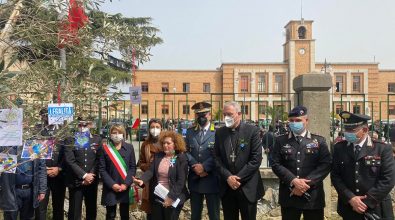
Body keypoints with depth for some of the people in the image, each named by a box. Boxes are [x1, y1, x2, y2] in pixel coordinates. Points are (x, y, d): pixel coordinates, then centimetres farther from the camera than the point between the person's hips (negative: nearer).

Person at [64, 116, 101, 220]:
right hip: (75, 181, -2)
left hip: (92, 181, 2)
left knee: (92, 210, 12)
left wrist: (91, 176, -10)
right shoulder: (70, 140, -1)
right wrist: (84, 175, -15)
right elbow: (70, 161, -9)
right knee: (75, 211, 4)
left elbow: (98, 160, 2)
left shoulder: (97, 139, 6)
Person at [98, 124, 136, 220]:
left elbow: (133, 167, 1)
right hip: (110, 188, -1)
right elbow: (102, 169, -4)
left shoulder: (129, 147, 4)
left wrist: (126, 183, -10)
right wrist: (112, 184, -13)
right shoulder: (104, 148, 0)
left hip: (125, 188, 2)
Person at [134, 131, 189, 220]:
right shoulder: (158, 156, 6)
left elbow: (181, 181, -15)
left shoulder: (181, 159, -9)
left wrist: (171, 197, -21)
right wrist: (142, 180, -25)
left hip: (173, 199, -4)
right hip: (157, 197, 5)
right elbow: (150, 171, -5)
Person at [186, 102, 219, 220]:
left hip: (211, 180, -4)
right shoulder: (190, 132, 10)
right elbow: (186, 151, 3)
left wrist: (204, 167, -17)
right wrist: (195, 166, -11)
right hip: (194, 179, 4)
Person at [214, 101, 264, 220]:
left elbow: (256, 158, -11)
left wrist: (239, 178, -14)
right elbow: (217, 158, 3)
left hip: (247, 187, -3)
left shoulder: (252, 130, -7)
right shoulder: (219, 133, 5)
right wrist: (228, 177, -11)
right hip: (226, 187, 3)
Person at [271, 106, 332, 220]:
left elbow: (326, 164, -5)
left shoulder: (319, 141, 5)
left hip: (313, 196, 0)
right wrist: (293, 181, -15)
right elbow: (276, 164, -2)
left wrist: (307, 183, -15)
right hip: (289, 196, 0)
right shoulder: (281, 140, 6)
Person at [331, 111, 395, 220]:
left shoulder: (383, 149, -6)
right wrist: (350, 198, -13)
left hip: (376, 210, -2)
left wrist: (367, 201, -14)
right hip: (349, 208, 2)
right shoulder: (339, 148, 0)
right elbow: (335, 176, -1)